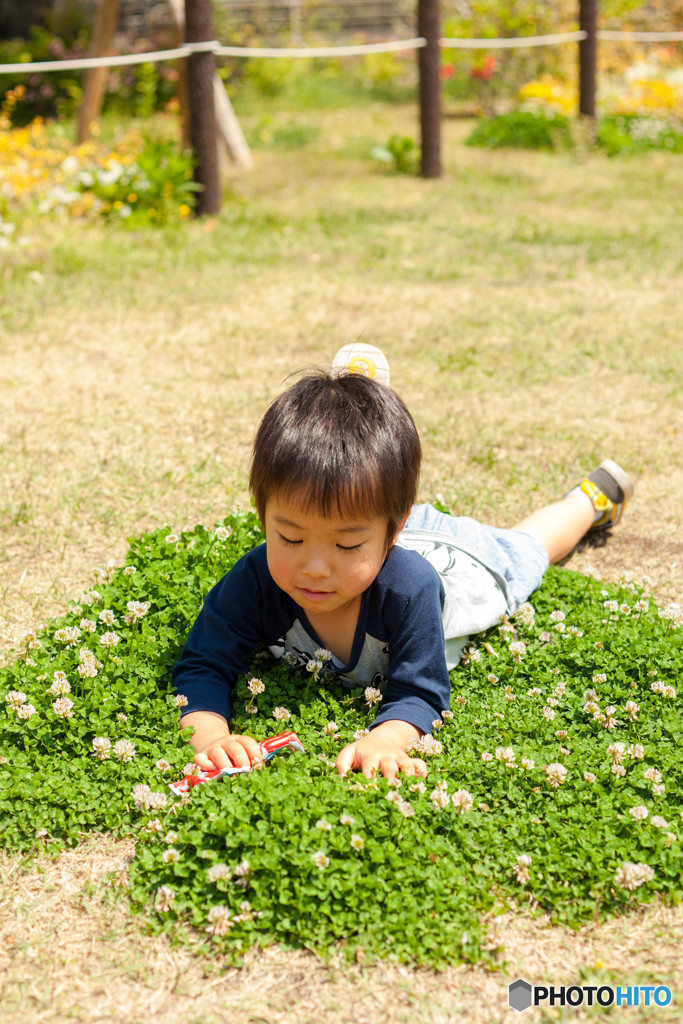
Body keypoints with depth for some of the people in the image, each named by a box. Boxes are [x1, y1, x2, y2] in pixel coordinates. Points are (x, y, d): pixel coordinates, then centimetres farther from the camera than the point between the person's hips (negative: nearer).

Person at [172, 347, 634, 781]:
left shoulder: (407, 587, -50)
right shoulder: (254, 582, -44)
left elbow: (418, 694, -43)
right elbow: (203, 669, -38)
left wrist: (385, 739, -66)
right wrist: (210, 736, -61)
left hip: (457, 561, 0)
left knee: (522, 548, 31)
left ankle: (592, 498, 58)